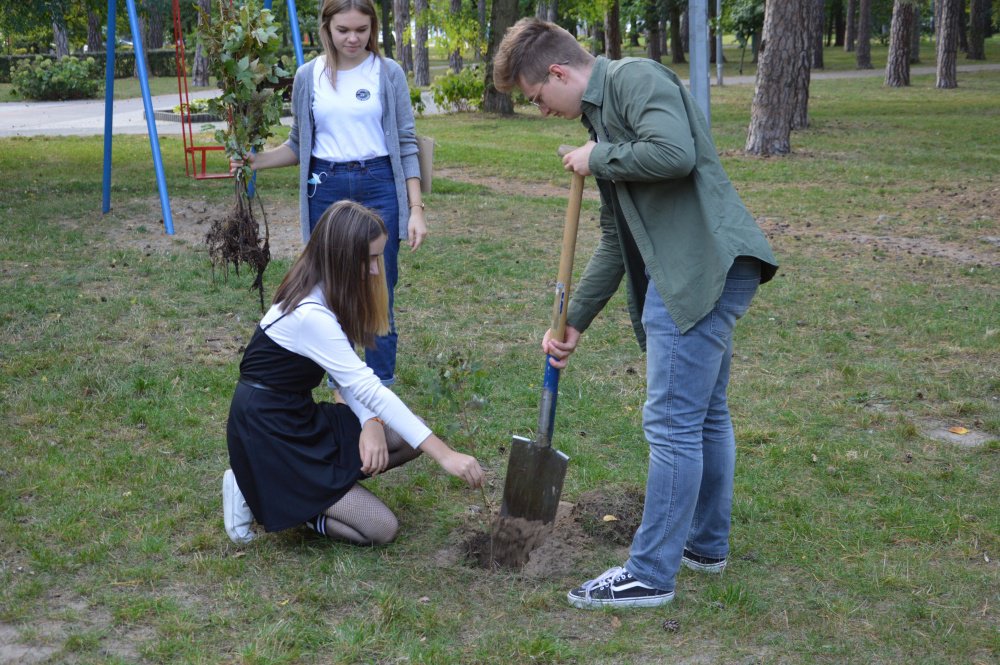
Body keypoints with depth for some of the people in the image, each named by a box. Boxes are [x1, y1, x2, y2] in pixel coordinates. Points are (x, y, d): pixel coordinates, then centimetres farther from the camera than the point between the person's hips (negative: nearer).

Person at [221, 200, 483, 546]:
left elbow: (351, 375, 2)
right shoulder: (310, 314, -28)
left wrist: (371, 423, -18)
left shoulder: (328, 294, 1)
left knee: (411, 436, -2)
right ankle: (261, 495, 0)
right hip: (268, 435, -9)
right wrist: (445, 455, -31)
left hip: (302, 418, 9)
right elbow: (370, 389, -31)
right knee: (381, 528, -10)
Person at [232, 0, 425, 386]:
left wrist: (416, 210, -5)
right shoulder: (308, 77, 4)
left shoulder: (388, 73, 0)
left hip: (379, 187, -2)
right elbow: (299, 145, 13)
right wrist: (255, 161, -4)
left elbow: (406, 143, 1)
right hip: (326, 190, 2)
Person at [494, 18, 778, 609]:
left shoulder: (635, 77, -7)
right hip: (705, 273, 10)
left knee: (672, 423, -5)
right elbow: (616, 240, 23)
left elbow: (675, 153, -28)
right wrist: (574, 321, 22)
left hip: (705, 268, -10)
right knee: (705, 415, 19)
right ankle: (706, 543, 34)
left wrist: (597, 158, -11)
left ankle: (651, 574, 4)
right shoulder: (603, 114, 21)